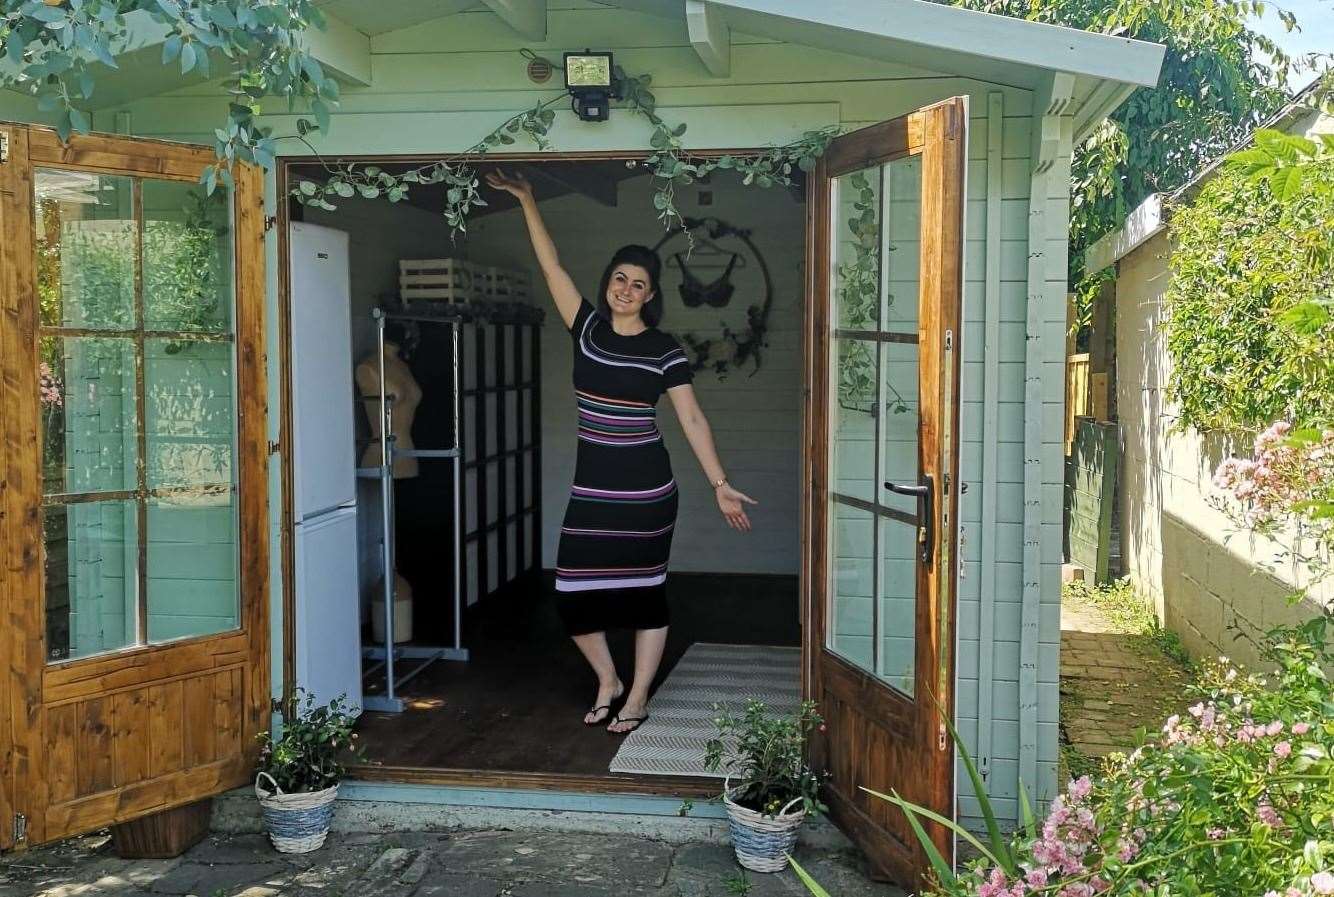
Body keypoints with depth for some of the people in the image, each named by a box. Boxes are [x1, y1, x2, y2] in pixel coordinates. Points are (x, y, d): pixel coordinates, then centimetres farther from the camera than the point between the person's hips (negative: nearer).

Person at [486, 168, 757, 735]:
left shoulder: (663, 350, -4)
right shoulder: (586, 328, 4)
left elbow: (693, 420, -4)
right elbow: (551, 265, 2)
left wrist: (720, 485, -8)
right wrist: (526, 201, -4)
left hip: (646, 491, -3)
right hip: (591, 491, 3)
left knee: (644, 592, 5)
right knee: (573, 596, 3)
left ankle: (637, 698, 21)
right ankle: (607, 680, 27)